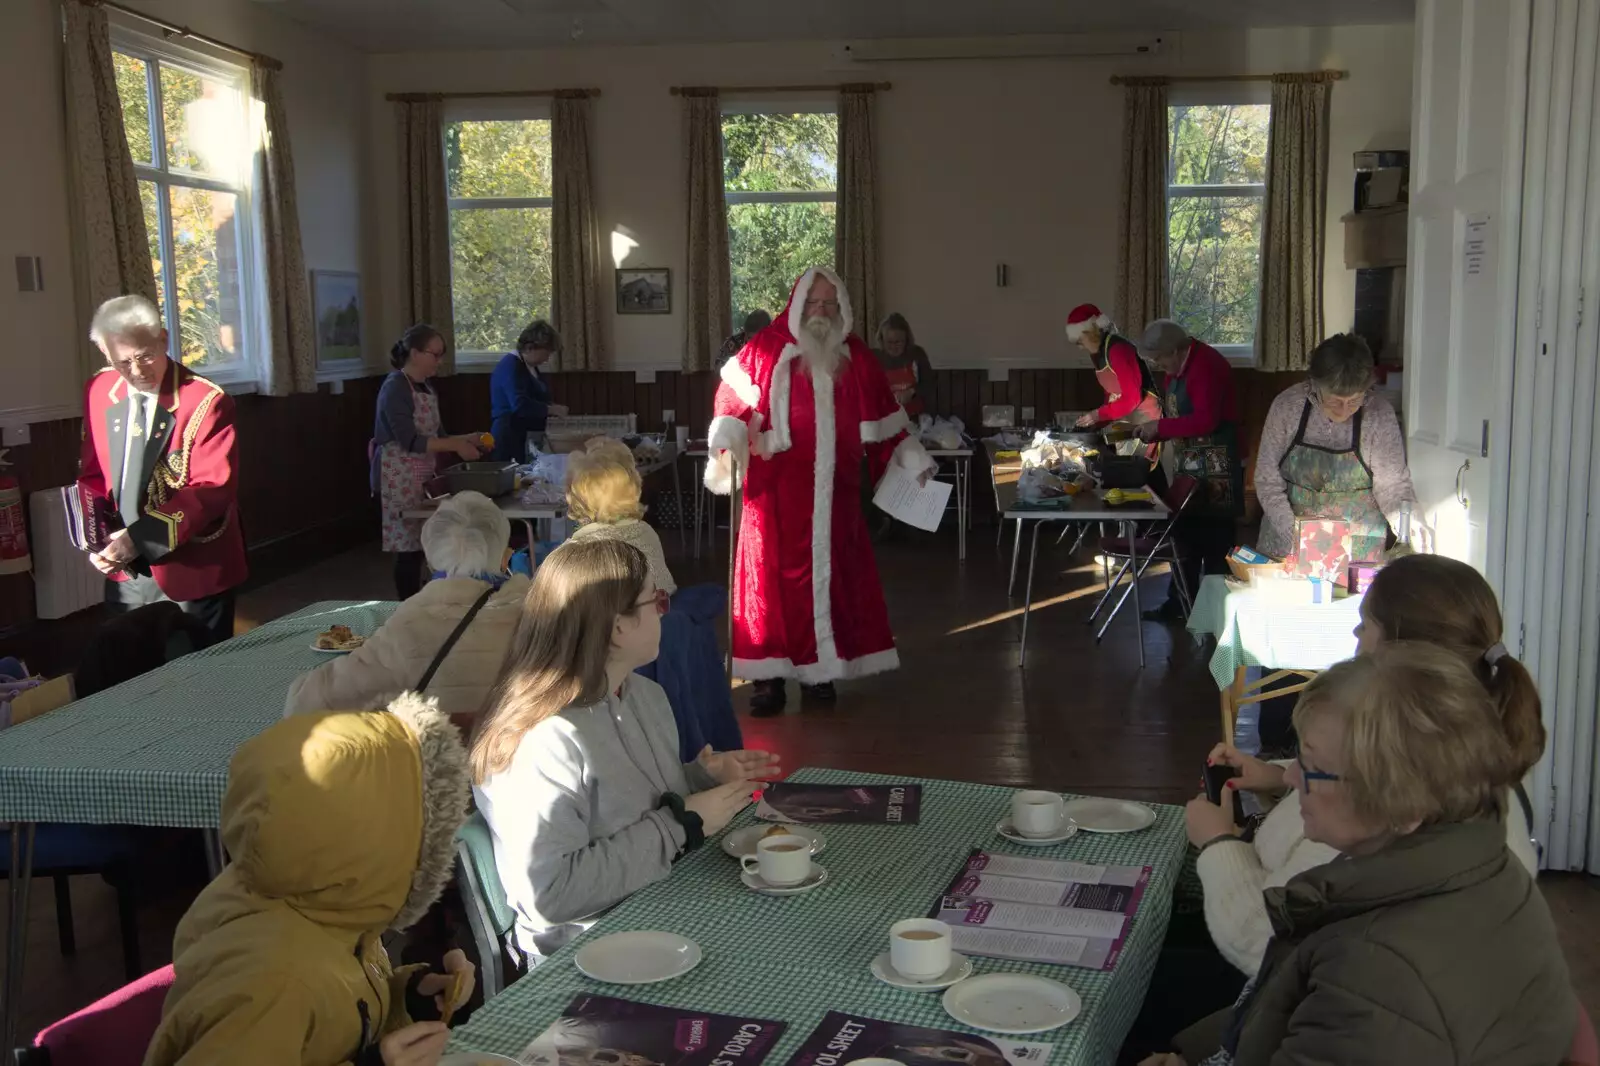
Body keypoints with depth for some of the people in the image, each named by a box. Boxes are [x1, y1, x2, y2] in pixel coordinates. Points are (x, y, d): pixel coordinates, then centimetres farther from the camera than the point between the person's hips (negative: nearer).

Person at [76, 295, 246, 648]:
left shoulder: (205, 402, -16)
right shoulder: (99, 393, 2)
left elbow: (212, 490, -19)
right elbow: (92, 473, 11)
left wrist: (141, 537, -25)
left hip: (191, 573, -5)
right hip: (123, 574, 5)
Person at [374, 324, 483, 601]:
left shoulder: (426, 388, 12)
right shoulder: (395, 387, -14)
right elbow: (410, 441, -21)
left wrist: (465, 440, 2)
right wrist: (456, 446, -21)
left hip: (423, 477, 8)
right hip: (401, 480, -8)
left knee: (420, 546, 9)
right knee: (409, 547, -5)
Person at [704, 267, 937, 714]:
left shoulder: (856, 358, 9)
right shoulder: (765, 349, -3)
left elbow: (884, 415, 13)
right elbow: (733, 399, -4)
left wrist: (912, 458, 11)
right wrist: (728, 444, -20)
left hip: (833, 490, 4)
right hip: (775, 488, -3)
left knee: (830, 574, 6)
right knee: (773, 575, -3)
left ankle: (819, 668, 16)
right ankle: (769, 674, 2)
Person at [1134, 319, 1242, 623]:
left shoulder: (1205, 365, -18)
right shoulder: (1174, 369, 12)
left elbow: (1206, 420, -26)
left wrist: (1160, 426, -20)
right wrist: (1153, 431, 3)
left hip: (1215, 466, -10)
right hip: (1188, 465, 10)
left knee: (1214, 539, -2)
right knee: (1184, 533, 14)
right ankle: (1179, 603, 22)